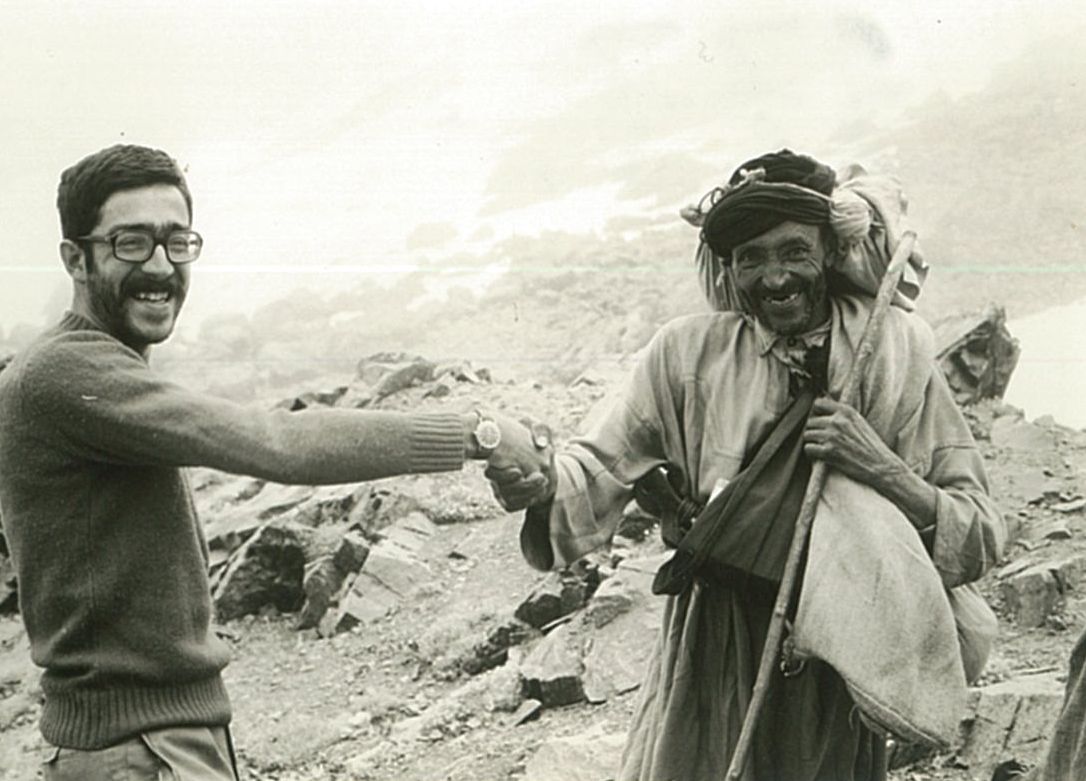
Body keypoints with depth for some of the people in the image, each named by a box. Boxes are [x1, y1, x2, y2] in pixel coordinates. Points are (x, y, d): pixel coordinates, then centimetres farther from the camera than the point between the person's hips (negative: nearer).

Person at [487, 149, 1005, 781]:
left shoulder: (895, 354, -8)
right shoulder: (690, 351, -5)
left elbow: (984, 540, -9)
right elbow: (601, 468, -9)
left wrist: (885, 470, -26)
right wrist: (542, 484, -31)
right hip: (714, 655, 1)